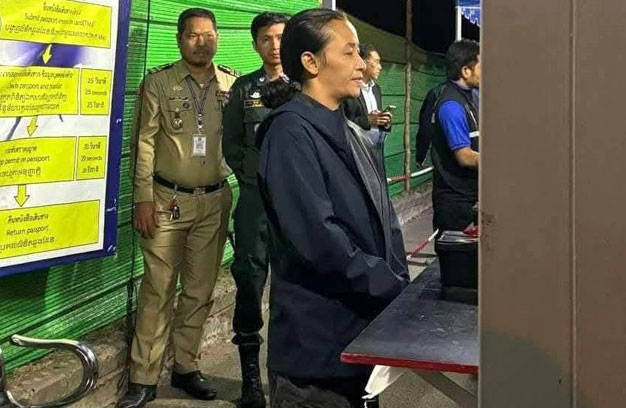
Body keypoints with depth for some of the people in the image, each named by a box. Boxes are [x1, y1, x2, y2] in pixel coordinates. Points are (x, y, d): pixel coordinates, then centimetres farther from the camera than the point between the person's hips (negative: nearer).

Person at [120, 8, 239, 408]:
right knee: (158, 289, 0)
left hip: (215, 200, 3)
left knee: (200, 289, 10)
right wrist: (143, 197, -8)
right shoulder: (159, 82, -1)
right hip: (167, 199, -2)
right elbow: (145, 141, -3)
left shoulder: (233, 84, 5)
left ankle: (186, 367, 24)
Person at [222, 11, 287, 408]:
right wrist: (251, 176, 4)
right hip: (255, 197, 1)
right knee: (250, 279, 2)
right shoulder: (244, 88, 9)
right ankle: (251, 373, 13)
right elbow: (231, 143, 12)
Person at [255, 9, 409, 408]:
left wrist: (401, 283, -1)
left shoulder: (354, 136, 12)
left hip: (365, 327, 8)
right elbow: (318, 238, -24)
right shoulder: (291, 132, -15)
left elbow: (384, 221, 13)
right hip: (317, 342, -8)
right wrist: (396, 289, -17)